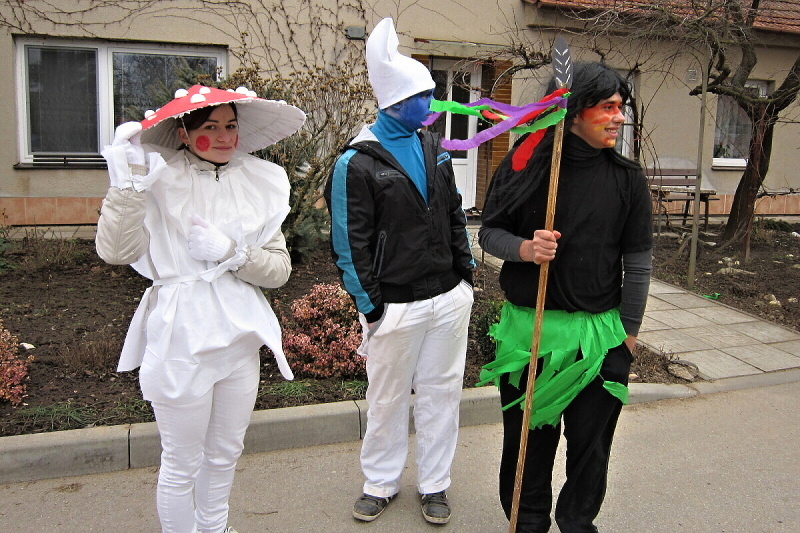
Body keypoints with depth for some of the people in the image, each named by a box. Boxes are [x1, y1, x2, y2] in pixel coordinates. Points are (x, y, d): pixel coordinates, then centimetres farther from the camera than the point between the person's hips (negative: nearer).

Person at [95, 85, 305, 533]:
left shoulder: (260, 182, 4)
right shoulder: (161, 179, -7)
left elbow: (280, 268, 1)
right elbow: (115, 251, -19)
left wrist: (232, 253, -14)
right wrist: (129, 183, -27)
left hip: (240, 336, 5)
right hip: (181, 338, -4)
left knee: (226, 454, 21)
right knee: (182, 464, 9)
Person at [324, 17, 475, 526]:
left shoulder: (433, 146, 8)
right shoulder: (357, 163, -11)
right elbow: (350, 244, -11)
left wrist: (467, 272, 11)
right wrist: (370, 307, -11)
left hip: (450, 297, 5)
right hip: (396, 306, -5)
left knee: (441, 392, 14)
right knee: (388, 398, 11)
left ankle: (435, 483, 31)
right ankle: (381, 483, 32)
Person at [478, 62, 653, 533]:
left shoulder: (627, 178, -2)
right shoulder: (523, 166, -4)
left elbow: (639, 261, 2)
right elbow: (489, 231, 3)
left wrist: (629, 332, 3)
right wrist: (524, 249, -18)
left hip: (598, 334, 1)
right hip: (528, 327, 0)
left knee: (590, 444, 11)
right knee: (527, 438, 12)